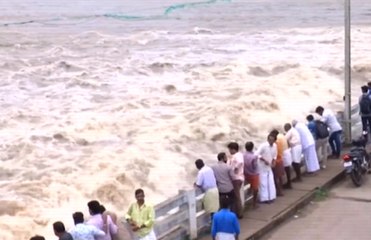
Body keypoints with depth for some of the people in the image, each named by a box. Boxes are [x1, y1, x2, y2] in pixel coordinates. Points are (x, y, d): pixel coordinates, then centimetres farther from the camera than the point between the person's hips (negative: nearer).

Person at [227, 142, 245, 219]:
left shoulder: (235, 156, -21)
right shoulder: (239, 154, 9)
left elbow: (240, 162, -34)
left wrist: (235, 168, -21)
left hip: (236, 178, -10)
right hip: (240, 177, 10)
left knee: (236, 196, -2)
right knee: (239, 196, 17)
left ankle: (239, 213, 4)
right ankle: (240, 212, 25)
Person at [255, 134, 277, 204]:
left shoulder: (275, 146, -3)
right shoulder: (263, 146, -22)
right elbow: (257, 154, -25)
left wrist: (273, 162, -4)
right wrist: (264, 160, -28)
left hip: (269, 167, 7)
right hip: (262, 167, -7)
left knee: (271, 183, 9)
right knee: (263, 183, -3)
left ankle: (270, 197, 20)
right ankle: (264, 198, 4)